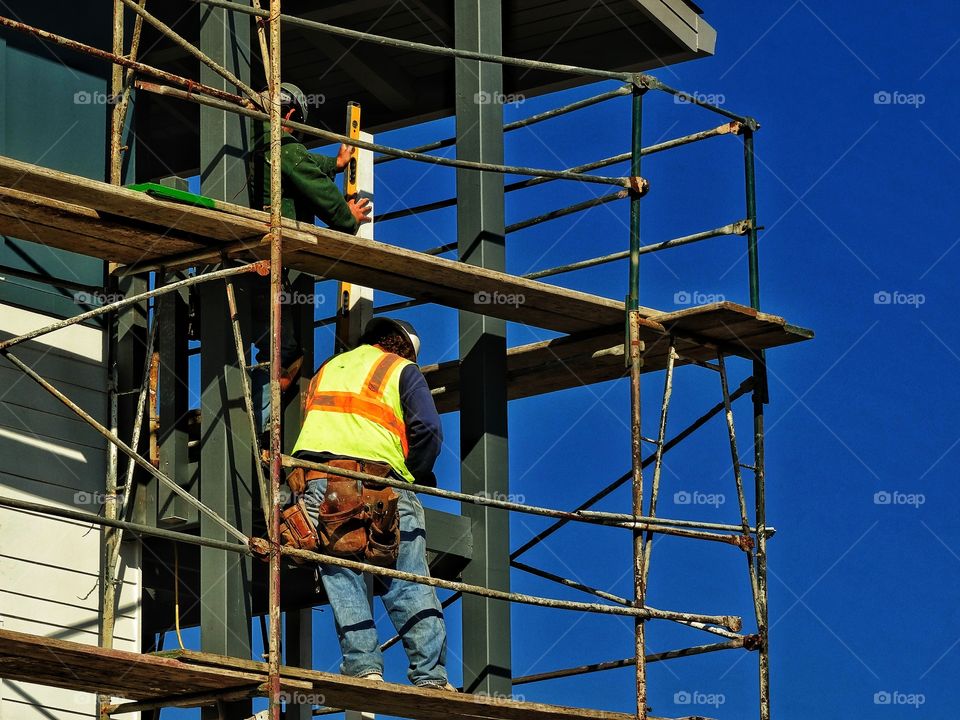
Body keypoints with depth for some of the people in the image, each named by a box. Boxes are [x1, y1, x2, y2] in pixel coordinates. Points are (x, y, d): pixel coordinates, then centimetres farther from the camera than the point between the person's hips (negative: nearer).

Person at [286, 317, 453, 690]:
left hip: (314, 482, 3)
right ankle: (429, 675, -7)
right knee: (409, 585, -2)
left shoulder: (326, 369, 31)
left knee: (342, 581, 2)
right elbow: (428, 429, 2)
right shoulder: (402, 369, 16)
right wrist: (415, 475, 17)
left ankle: (363, 665, -10)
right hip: (378, 480, -3)